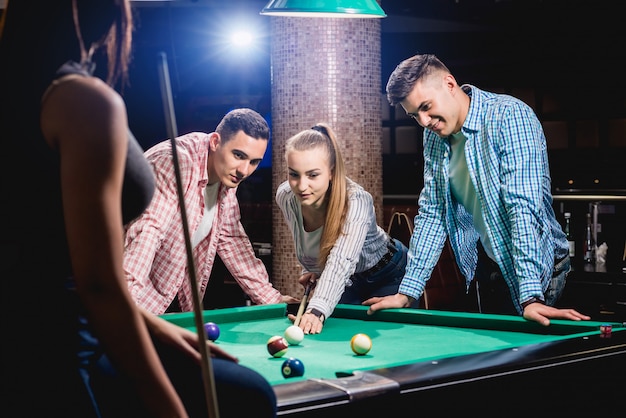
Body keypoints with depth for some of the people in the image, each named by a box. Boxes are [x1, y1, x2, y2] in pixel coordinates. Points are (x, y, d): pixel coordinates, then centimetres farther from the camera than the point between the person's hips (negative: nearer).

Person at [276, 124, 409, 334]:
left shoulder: (356, 202, -38)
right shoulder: (285, 196, -20)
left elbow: (341, 263, -53)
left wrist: (317, 311, -68)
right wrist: (309, 270, -10)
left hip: (389, 277, -5)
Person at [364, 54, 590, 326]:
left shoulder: (509, 116, -20)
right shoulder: (434, 137, 1)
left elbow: (523, 206, -29)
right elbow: (432, 213, 5)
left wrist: (531, 297, -35)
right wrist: (407, 292, -1)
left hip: (536, 266, -6)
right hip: (486, 265, 6)